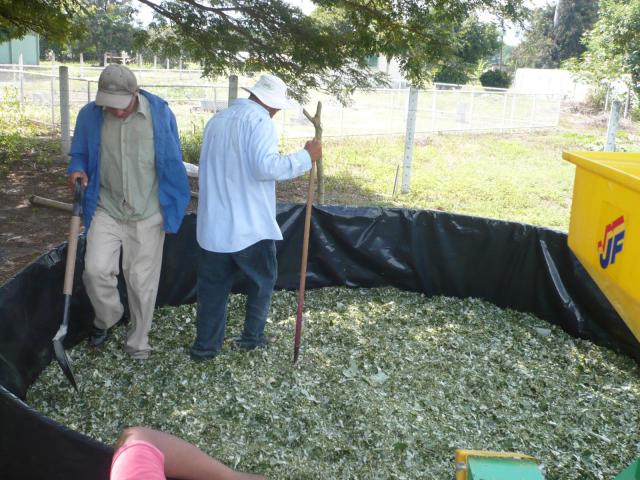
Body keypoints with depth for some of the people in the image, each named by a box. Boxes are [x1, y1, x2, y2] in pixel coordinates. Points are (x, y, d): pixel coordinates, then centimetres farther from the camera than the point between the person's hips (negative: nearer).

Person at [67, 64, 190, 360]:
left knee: (142, 280, 7)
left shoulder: (160, 113, -7)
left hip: (147, 214, -1)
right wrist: (77, 169, -13)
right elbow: (79, 154, 12)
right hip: (106, 209, 1)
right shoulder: (90, 116, -4)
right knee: (96, 269, -14)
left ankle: (138, 340, 27)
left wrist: (172, 211, 2)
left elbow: (172, 164, 1)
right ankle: (107, 318, 19)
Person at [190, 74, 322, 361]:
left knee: (213, 284, 12)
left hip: (213, 223, 6)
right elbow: (266, 166, -25)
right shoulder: (259, 119, -12)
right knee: (262, 280, 15)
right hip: (250, 225, -6)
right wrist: (306, 156, -17)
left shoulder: (217, 119, 14)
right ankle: (252, 336, 24)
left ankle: (205, 346, 17)